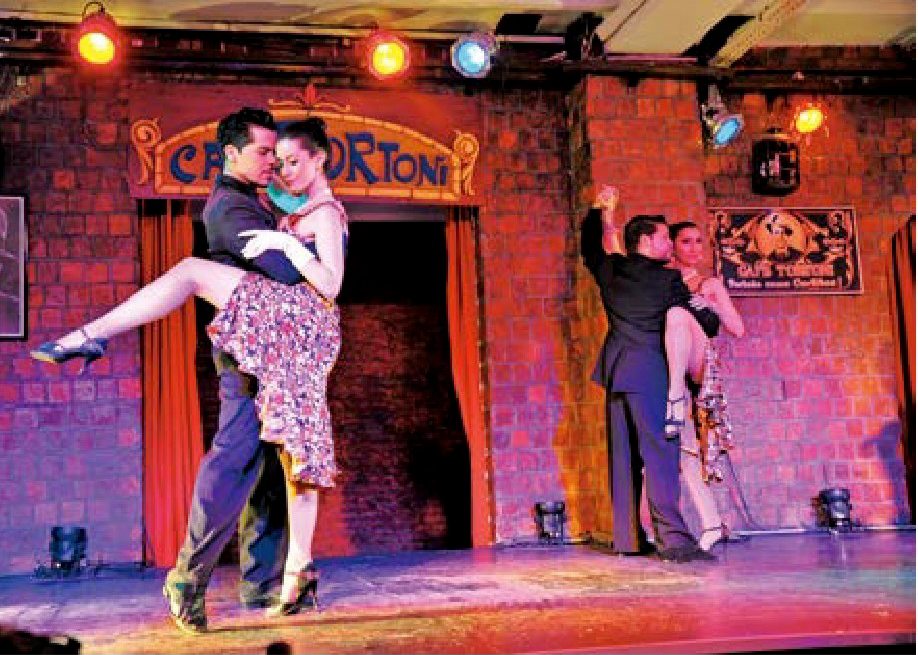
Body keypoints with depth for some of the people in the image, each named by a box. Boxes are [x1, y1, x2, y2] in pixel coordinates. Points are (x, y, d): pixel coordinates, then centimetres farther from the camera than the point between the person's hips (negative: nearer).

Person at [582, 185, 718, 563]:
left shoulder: (610, 271, 9)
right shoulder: (668, 280, -6)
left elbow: (592, 249, 32)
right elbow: (708, 322, 2)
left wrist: (605, 212, 40)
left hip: (616, 372, 7)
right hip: (649, 374, -7)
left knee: (624, 456, 9)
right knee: (660, 451, -11)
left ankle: (627, 537, 13)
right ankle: (672, 537, -18)